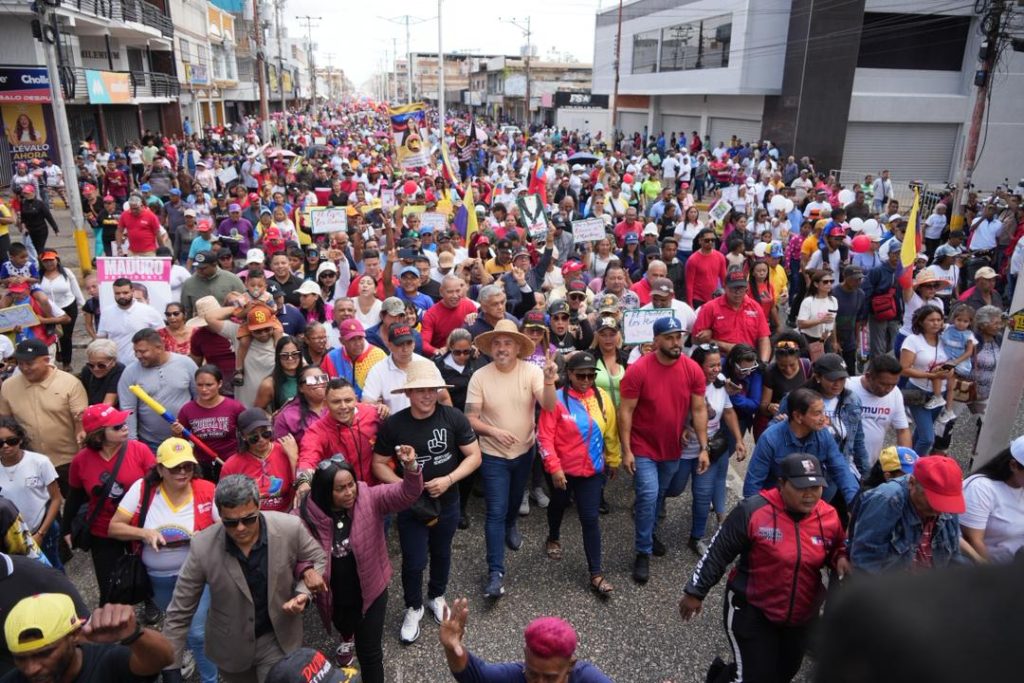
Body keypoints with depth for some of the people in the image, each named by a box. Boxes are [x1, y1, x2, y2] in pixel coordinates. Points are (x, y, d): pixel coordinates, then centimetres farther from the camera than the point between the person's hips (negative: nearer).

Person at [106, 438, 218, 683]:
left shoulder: (207, 491, -17)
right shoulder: (142, 489, -13)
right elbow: (114, 528, -7)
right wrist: (145, 533, -23)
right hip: (157, 578, 3)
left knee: (197, 633, -6)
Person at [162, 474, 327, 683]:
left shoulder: (290, 528, -23)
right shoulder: (202, 546, -22)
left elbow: (317, 560, -2)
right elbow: (179, 614, -12)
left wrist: (303, 594, -19)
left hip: (278, 640, -1)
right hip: (230, 646, 1)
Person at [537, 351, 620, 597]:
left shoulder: (602, 398, -6)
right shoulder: (557, 400, -17)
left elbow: (611, 432, 5)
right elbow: (545, 437, -17)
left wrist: (614, 460, 12)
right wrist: (554, 468, -20)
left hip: (592, 470, 1)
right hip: (563, 469, -1)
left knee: (590, 519, 0)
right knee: (558, 506, 24)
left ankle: (596, 574, 7)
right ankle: (553, 538, 54)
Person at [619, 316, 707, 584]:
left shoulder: (693, 370, -9)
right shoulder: (638, 370, -19)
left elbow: (699, 410, -2)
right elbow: (625, 411, -16)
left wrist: (703, 447, -5)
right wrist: (626, 450, -17)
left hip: (672, 448, 4)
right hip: (643, 448, -4)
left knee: (659, 495, 21)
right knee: (648, 496, -11)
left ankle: (648, 533, 45)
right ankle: (642, 553, 5)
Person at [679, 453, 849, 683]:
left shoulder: (829, 516, -8)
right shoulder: (754, 510, -23)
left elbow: (836, 550, 13)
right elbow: (717, 554, -14)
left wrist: (841, 559, -11)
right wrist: (695, 592, -8)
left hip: (802, 616, 6)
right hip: (752, 610, -5)